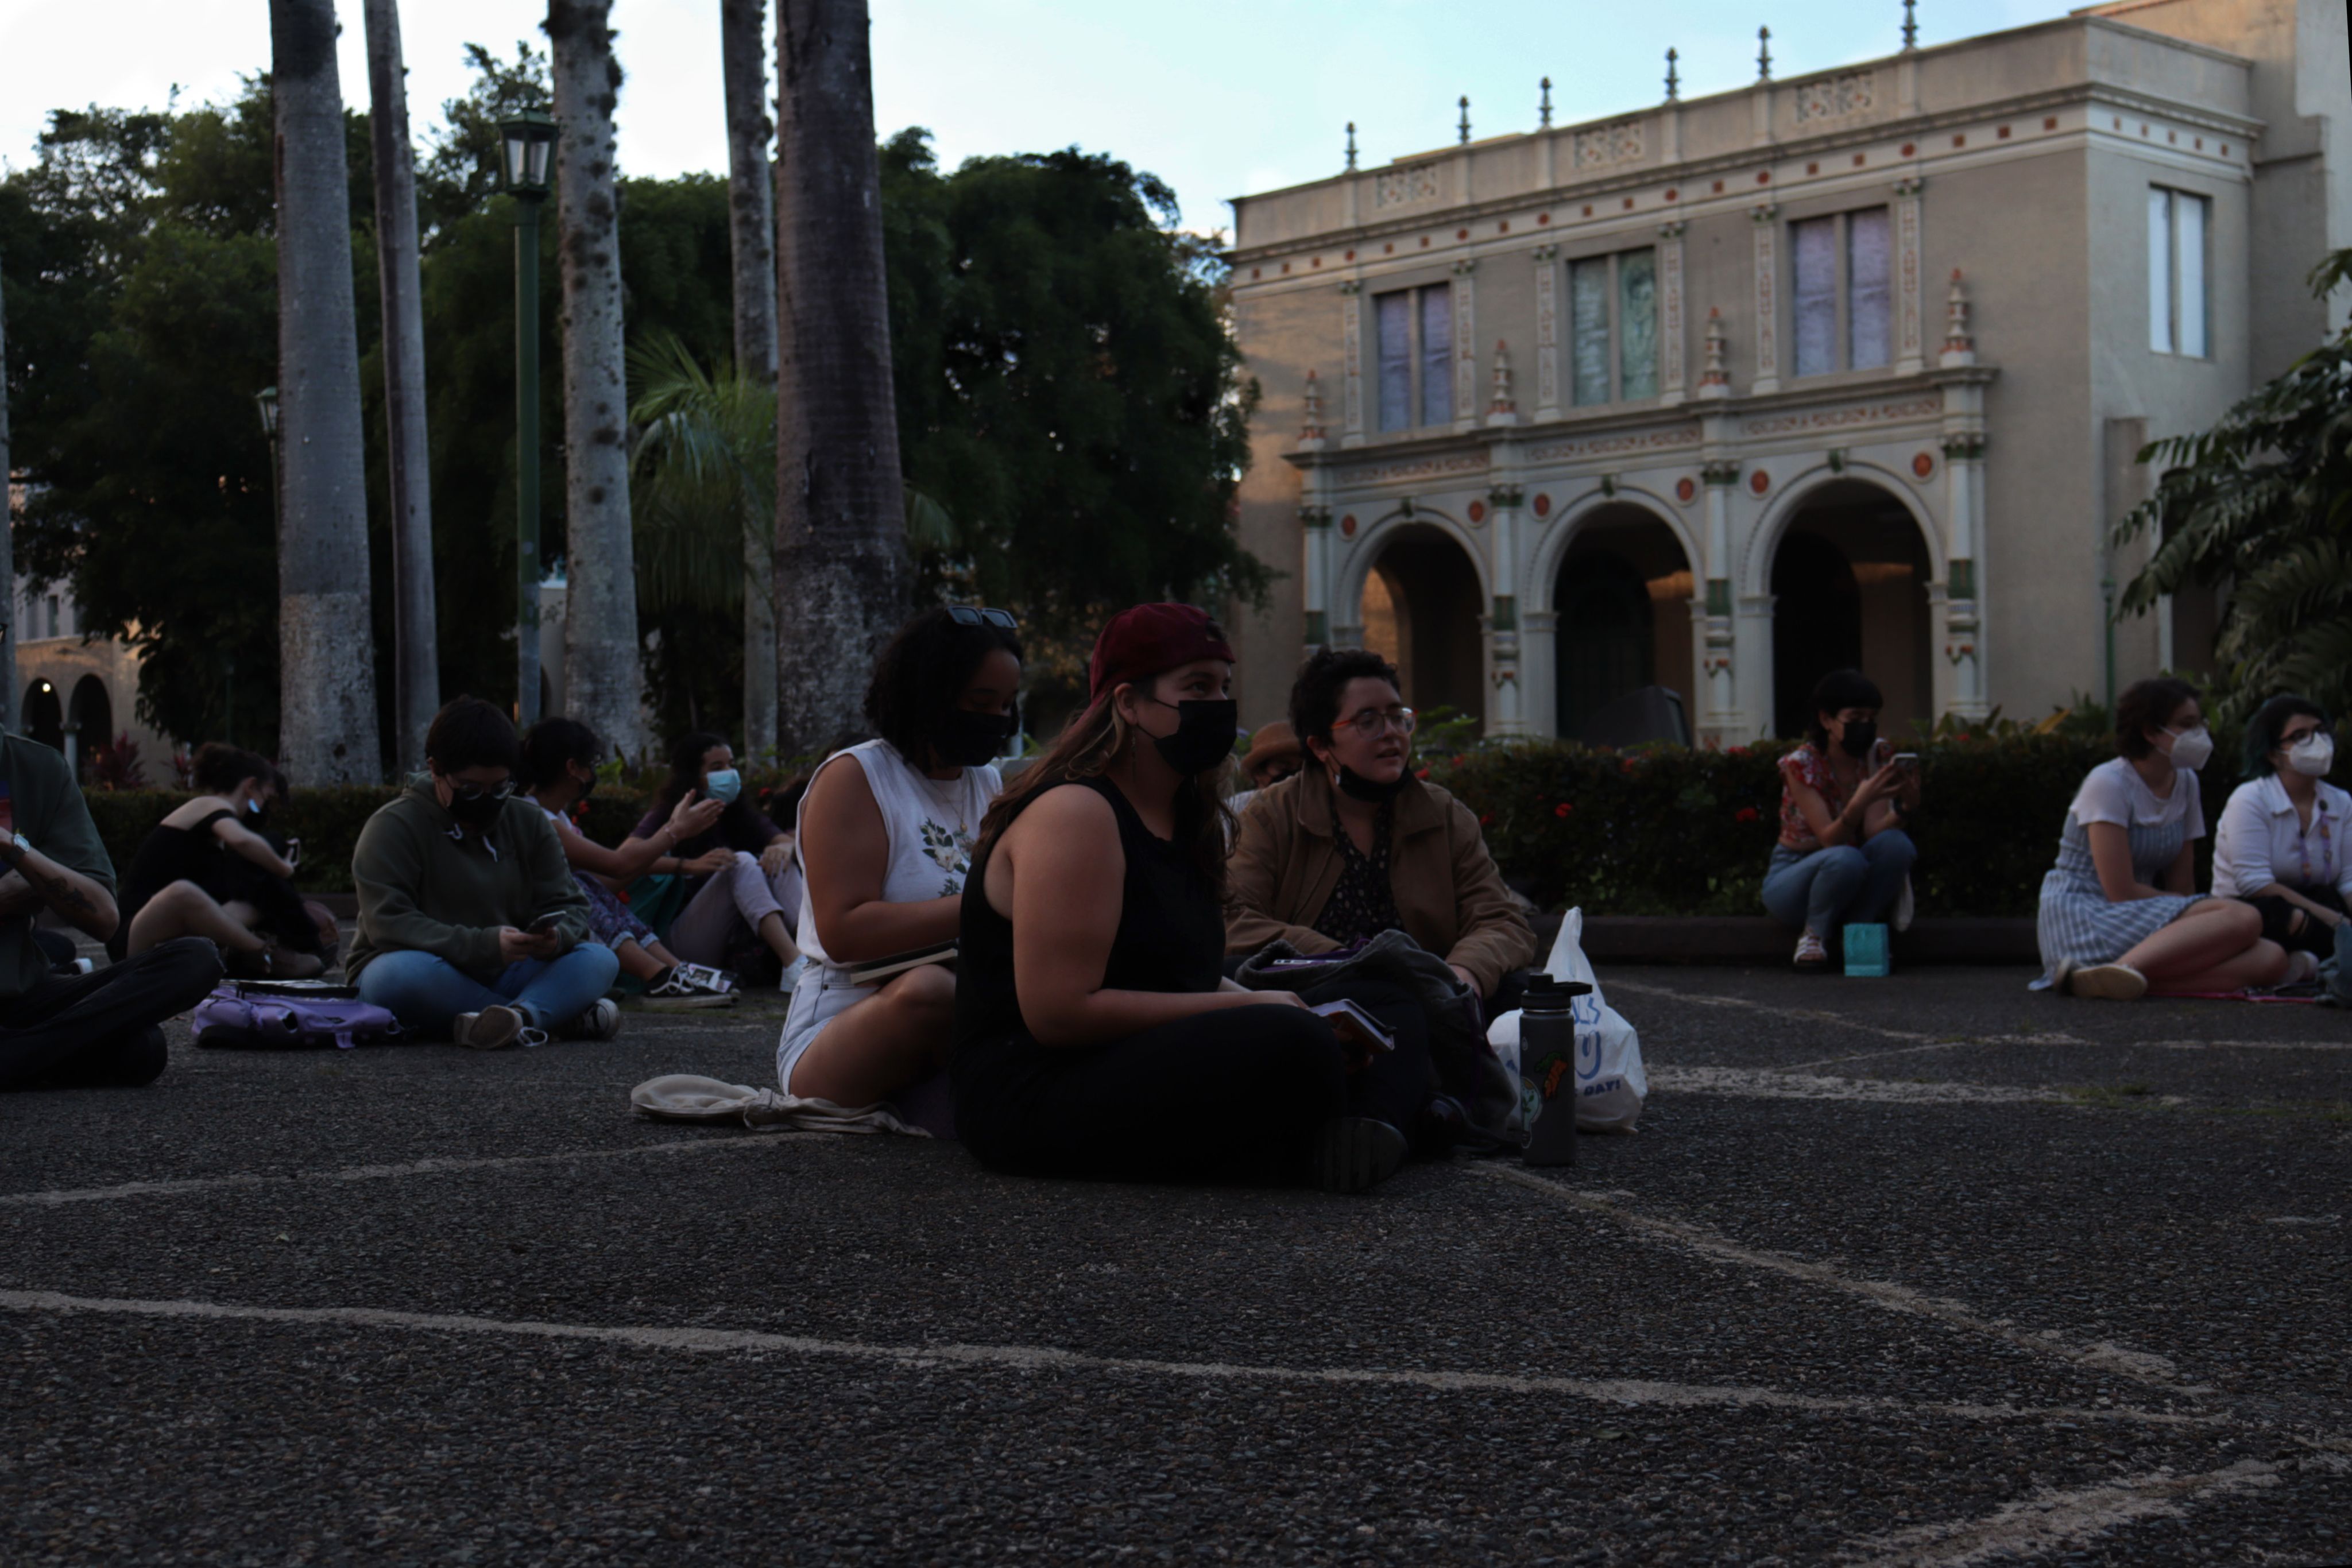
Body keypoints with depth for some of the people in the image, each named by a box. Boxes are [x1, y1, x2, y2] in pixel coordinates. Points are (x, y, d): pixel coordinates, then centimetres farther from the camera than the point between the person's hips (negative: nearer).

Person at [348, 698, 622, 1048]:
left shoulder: (528, 822, 9)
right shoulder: (392, 827, -7)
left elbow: (568, 905, 6)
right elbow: (389, 924, -19)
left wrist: (556, 937, -21)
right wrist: (486, 945, -31)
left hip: (502, 979, 5)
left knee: (599, 960, -17)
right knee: (402, 973, -39)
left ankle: (521, 1016, -47)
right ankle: (562, 1015, -34)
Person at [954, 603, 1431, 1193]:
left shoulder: (1186, 816, 17)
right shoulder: (1073, 813, -13)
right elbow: (1060, 1012, -20)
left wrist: (1274, 1005, 0)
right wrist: (1253, 1009, -17)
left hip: (1153, 1067, 11)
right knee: (1290, 1044, -34)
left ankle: (1368, 1126, -21)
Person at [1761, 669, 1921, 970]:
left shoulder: (1878, 757, -4)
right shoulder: (1800, 765, -17)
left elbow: (1874, 832, -15)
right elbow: (1829, 839, -26)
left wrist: (1906, 807, -36)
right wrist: (1859, 804, -45)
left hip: (1852, 882, 4)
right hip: (1793, 876, -4)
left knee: (1896, 844, -27)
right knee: (1846, 859, -37)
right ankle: (1815, 934, -10)